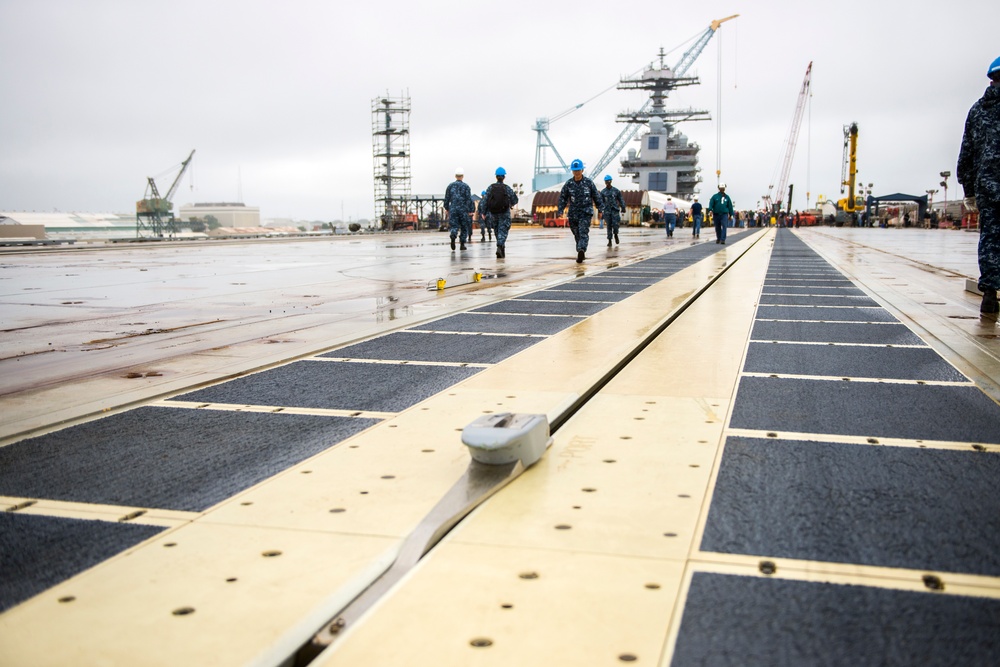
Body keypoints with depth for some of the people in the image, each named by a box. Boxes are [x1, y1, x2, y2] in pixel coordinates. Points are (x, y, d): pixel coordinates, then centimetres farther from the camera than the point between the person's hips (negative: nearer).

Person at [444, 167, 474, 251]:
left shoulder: (450, 186, 5)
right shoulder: (466, 187, -2)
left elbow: (446, 199, 7)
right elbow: (469, 199, -5)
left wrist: (447, 208, 18)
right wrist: (470, 211, -1)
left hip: (453, 209, 1)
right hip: (463, 210, -1)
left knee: (454, 226, 0)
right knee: (464, 227, 9)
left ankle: (453, 235, -32)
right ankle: (462, 244, 9)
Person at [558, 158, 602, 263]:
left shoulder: (589, 182, 0)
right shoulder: (568, 184, 3)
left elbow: (596, 197, 7)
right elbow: (563, 198, 6)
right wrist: (560, 211, -5)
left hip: (586, 212, -3)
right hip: (573, 213, 3)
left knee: (583, 232, -18)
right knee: (577, 234, 9)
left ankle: (581, 250, -34)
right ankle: (581, 254, 21)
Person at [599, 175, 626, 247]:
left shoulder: (616, 190, 5)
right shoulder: (603, 192, 7)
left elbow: (621, 200, 8)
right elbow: (600, 202, 4)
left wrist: (623, 209, 3)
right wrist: (600, 211, -5)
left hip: (615, 210, -1)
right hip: (607, 211, 1)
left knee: (615, 224, -12)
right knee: (609, 226, 0)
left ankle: (615, 234, 18)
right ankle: (609, 241, 6)